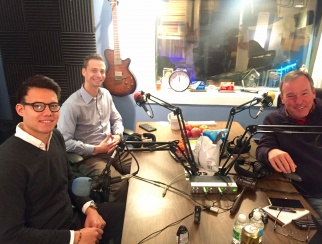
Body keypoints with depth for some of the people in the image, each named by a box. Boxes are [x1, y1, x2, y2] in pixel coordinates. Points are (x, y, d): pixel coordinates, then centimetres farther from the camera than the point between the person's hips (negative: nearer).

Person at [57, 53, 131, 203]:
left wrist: (118, 135, -4)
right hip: (89, 157, -6)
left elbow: (116, 119, 17)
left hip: (112, 149, 7)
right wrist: (96, 149, -18)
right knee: (120, 184, -27)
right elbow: (65, 142, -17)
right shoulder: (71, 105, -16)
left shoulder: (106, 94, 7)